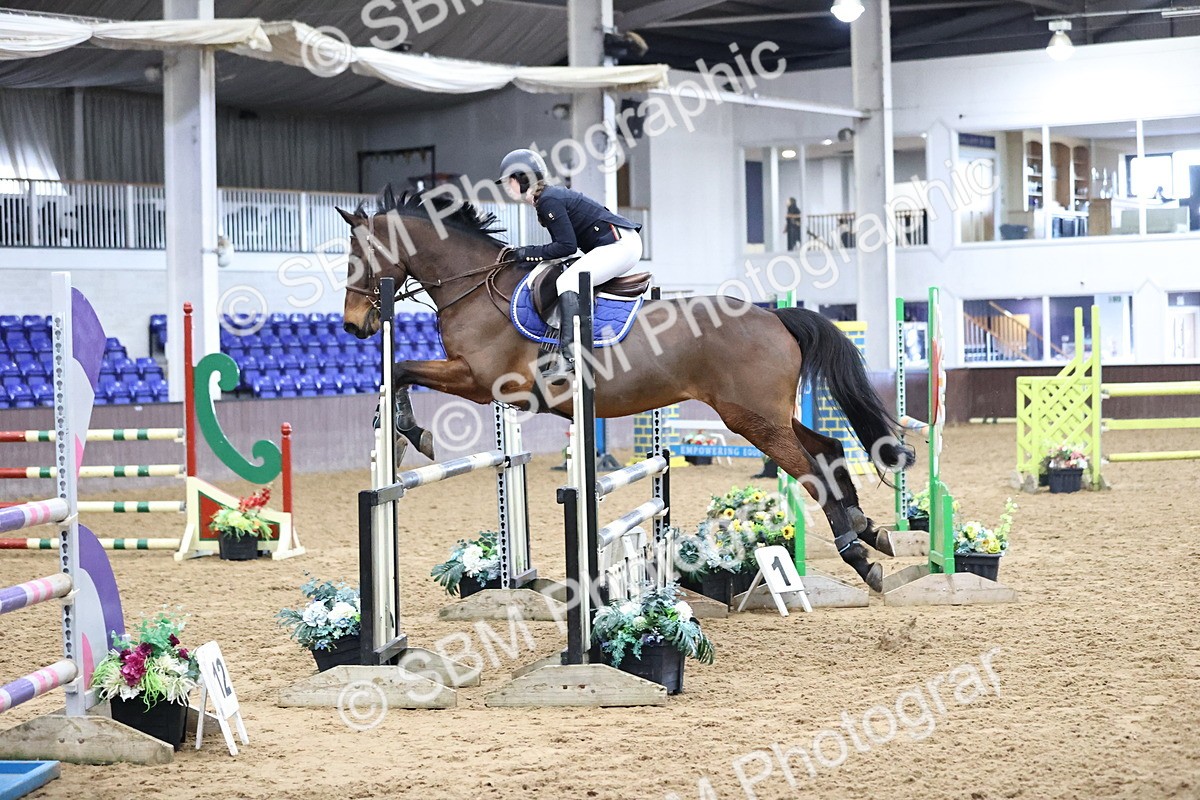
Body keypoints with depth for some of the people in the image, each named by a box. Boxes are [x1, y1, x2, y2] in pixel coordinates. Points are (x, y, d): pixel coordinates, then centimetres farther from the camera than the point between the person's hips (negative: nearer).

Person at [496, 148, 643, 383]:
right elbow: (564, 244, 17)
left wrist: (525, 253, -11)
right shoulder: (551, 196, 17)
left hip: (621, 244, -11)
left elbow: (567, 246, -18)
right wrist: (520, 253, 9)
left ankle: (567, 358, -34)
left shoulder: (549, 201, -14)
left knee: (567, 282, -24)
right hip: (618, 247, 11)